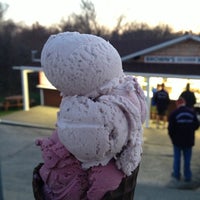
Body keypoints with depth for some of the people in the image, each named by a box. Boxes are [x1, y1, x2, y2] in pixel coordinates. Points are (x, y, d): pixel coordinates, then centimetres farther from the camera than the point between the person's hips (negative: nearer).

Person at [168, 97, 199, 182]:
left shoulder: (174, 113, -12)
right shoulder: (192, 112, -3)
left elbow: (170, 128, -11)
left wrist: (172, 137, 5)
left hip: (177, 140, -2)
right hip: (189, 140, 2)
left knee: (177, 158, 12)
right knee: (187, 159, 11)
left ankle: (176, 174, 20)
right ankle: (188, 176, 16)